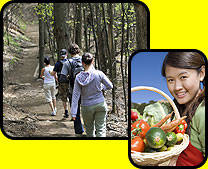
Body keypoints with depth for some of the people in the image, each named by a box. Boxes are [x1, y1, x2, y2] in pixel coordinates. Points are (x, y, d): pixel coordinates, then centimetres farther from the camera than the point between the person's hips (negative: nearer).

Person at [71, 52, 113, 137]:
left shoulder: (78, 77, -10)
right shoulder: (99, 74, -12)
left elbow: (75, 95, -9)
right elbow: (110, 86, 0)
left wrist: (73, 112, -6)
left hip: (87, 107, 1)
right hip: (100, 105, -1)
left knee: (89, 128, 21)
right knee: (101, 128, 3)